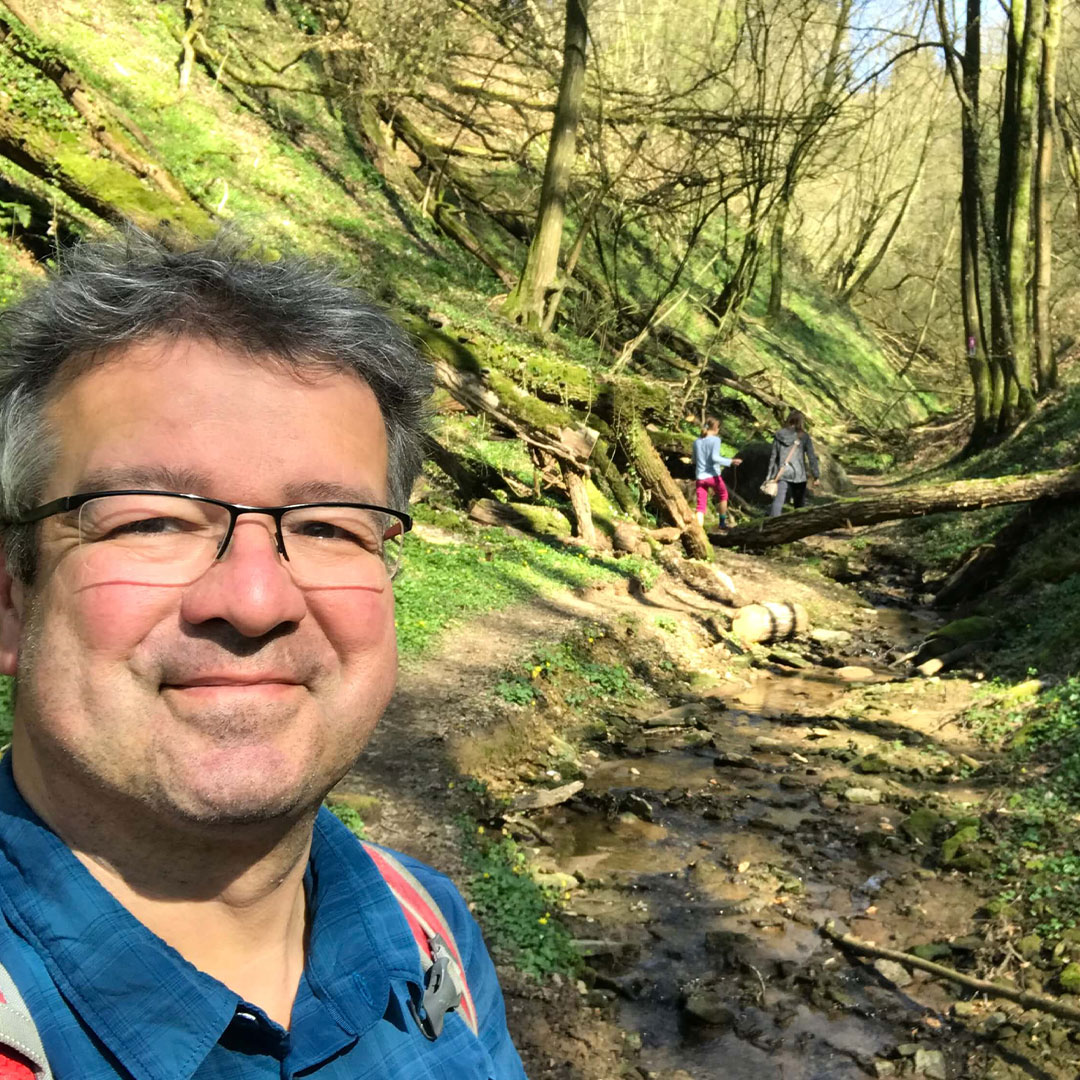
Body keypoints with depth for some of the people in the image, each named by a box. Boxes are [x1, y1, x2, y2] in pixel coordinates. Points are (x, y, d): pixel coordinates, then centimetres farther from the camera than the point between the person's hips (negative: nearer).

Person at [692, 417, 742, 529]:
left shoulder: (696, 442, 10)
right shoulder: (715, 440, -7)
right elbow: (715, 457, -20)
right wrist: (730, 461, -19)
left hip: (700, 478, 4)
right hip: (713, 476, -4)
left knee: (701, 506, 1)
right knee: (723, 496, 24)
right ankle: (722, 522, 33)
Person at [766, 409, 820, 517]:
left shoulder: (779, 435, 3)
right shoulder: (804, 436, -4)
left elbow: (773, 456, 7)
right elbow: (812, 457, -6)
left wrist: (771, 476, 13)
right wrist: (816, 475, 1)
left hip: (781, 475, 1)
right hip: (798, 475, -1)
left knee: (777, 503, -5)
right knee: (799, 505, 15)